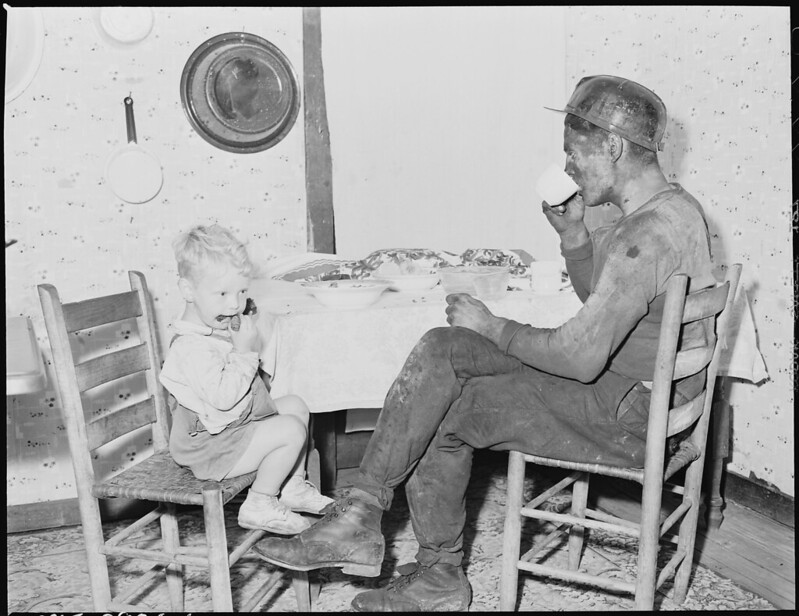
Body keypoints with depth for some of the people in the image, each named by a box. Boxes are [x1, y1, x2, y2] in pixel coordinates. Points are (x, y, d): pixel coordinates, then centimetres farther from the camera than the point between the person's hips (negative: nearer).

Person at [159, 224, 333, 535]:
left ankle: (293, 486, 23)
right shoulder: (192, 347, -28)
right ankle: (259, 505, -4)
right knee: (291, 430, -19)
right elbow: (222, 396, -35)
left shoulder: (223, 326, 5)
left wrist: (251, 337, 2)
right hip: (211, 445, -11)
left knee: (294, 406, 17)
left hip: (239, 420, 11)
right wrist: (245, 351, -29)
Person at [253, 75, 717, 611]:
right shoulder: (672, 205, 10)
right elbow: (597, 296, 22)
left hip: (626, 415, -10)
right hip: (619, 377, 10)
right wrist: (572, 232, 6)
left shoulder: (647, 236, -24)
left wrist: (492, 328, -12)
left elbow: (581, 358, -26)